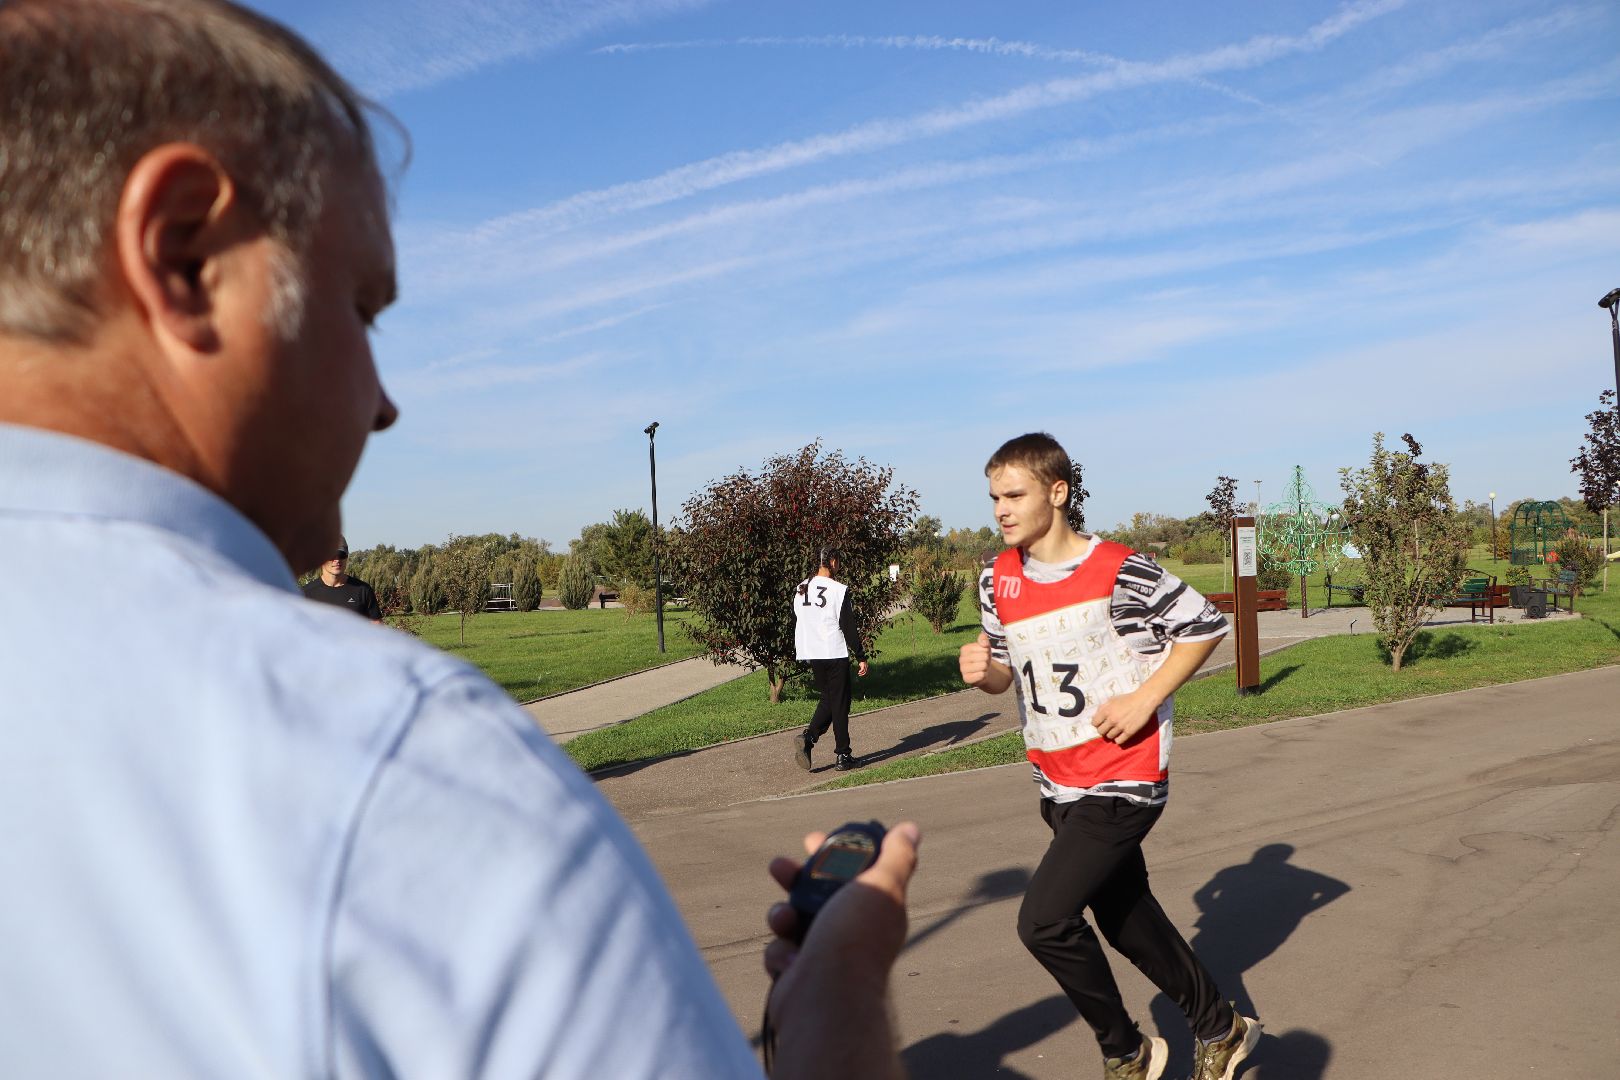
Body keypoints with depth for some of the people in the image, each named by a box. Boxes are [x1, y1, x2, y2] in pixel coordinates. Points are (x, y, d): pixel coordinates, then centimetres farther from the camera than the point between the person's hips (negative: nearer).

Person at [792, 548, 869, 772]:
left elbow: (795, 625, 12)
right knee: (840, 703, 4)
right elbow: (848, 627, -12)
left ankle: (808, 737, -3)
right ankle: (843, 756, 9)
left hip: (810, 654, 6)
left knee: (827, 699, 19)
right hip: (835, 654, -6)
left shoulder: (800, 589, 7)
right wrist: (862, 657, -5)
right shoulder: (839, 590, -12)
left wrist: (801, 656, 21)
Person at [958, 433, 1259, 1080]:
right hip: (1058, 784, 7)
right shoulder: (998, 580, 2)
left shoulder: (1118, 571, -16)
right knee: (1125, 920, 19)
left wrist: (1143, 700, -15)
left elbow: (1205, 625, -7)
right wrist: (984, 670, -11)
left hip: (1123, 778, -7)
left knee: (1044, 921, -14)